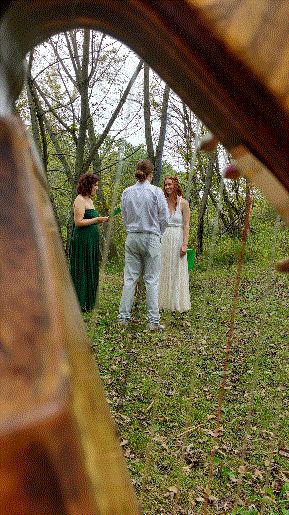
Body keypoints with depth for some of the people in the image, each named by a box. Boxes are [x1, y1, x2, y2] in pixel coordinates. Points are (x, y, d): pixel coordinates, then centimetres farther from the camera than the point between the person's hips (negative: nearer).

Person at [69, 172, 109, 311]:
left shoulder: (89, 200, 17)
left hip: (91, 241, 10)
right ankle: (79, 303, 7)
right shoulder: (80, 200, -12)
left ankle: (87, 302, 22)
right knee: (81, 271, -3)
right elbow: (78, 222, -19)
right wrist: (97, 220, -16)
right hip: (82, 241, -10)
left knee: (90, 271, 12)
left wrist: (101, 220, 8)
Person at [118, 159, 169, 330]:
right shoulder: (156, 191, -8)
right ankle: (153, 320, 6)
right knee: (152, 280, 2)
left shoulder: (127, 192, 3)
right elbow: (164, 217, -6)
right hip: (151, 238, -4)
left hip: (132, 238, 4)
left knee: (130, 278, 9)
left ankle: (124, 317, 13)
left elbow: (125, 217, 10)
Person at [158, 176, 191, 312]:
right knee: (163, 271, 8)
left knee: (177, 271, 2)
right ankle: (164, 302, 19)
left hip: (177, 239, -4)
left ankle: (177, 303, 12)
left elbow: (186, 225, -5)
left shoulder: (183, 203, -2)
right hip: (163, 239, 4)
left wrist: (185, 244, -13)